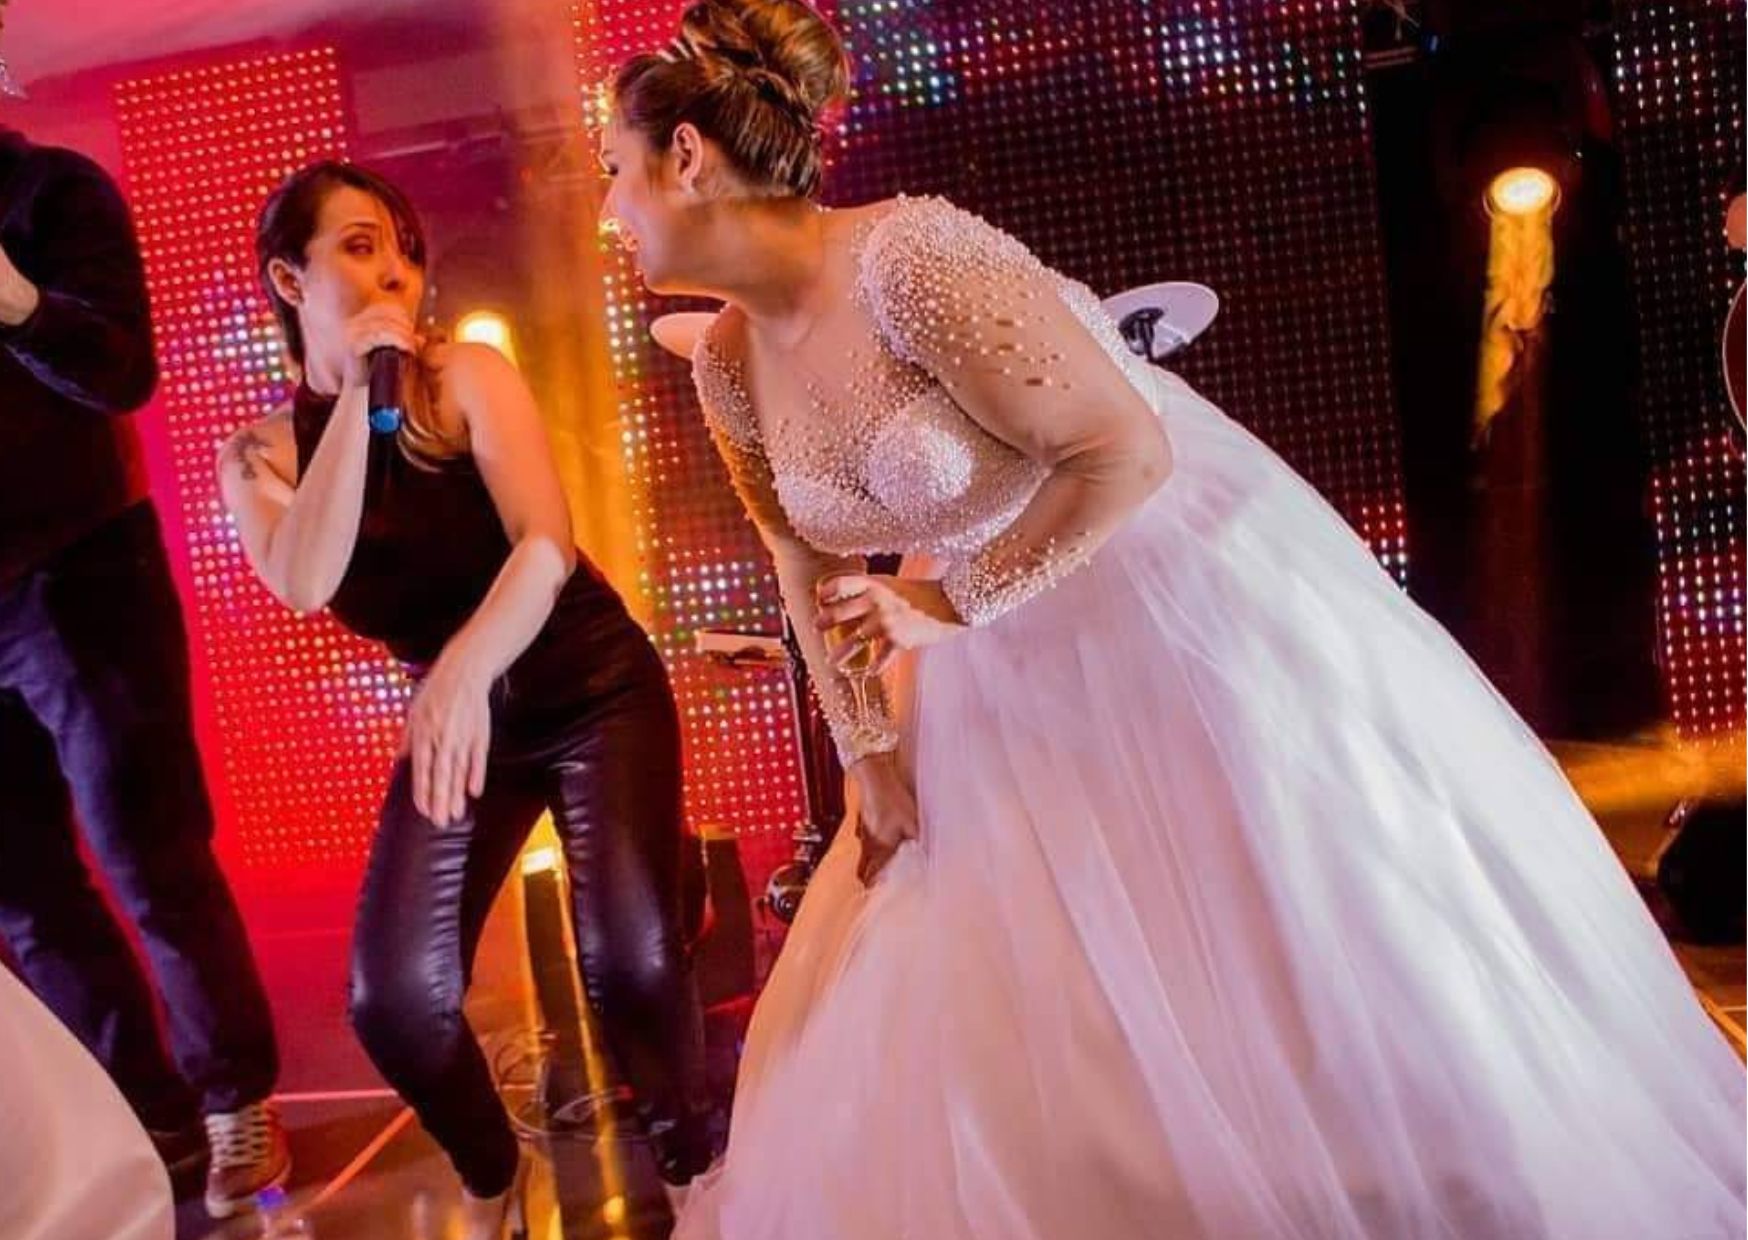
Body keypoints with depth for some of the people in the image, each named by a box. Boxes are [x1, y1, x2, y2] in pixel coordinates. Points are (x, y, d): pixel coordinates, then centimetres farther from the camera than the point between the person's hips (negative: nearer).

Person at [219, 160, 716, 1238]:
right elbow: (304, 585, -23)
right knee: (395, 998, -10)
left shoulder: (469, 378, -11)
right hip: (449, 710, 3)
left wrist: (468, 667, -44)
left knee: (630, 958, -21)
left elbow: (549, 544, -26)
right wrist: (355, 395, -24)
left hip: (596, 688, -3)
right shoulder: (260, 454, -3)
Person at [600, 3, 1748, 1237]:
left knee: (1294, 975, 5)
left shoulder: (908, 255, -27)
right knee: (984, 1005, 13)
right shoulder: (729, 362, -3)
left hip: (1186, 600, -7)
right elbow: (810, 568, 6)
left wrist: (948, 601, -20)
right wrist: (870, 756, 4)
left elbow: (1127, 450, -26)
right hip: (1001, 668, 7)